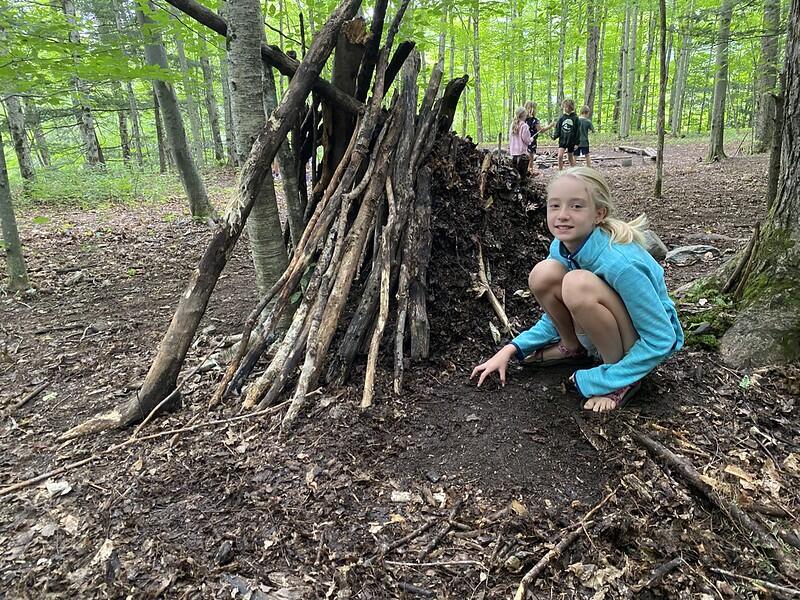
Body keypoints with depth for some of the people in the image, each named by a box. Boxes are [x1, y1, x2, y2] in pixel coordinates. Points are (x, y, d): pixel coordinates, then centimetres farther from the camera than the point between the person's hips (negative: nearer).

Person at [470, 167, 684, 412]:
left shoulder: (620, 262, -31)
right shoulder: (560, 247, -9)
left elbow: (661, 339, -26)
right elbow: (560, 314, 6)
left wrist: (596, 381, -24)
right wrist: (511, 349, -6)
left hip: (646, 342, -6)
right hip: (603, 332, 6)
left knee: (579, 284, -33)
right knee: (543, 273, -18)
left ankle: (620, 380, -13)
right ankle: (573, 348, 8)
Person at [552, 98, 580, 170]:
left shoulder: (575, 118, -4)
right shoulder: (561, 118, 2)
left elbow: (577, 131, -3)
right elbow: (558, 129, 4)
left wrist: (577, 142, -5)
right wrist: (555, 136, -16)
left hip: (571, 141, -1)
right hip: (562, 140, 1)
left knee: (570, 157, 11)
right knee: (560, 156, -15)